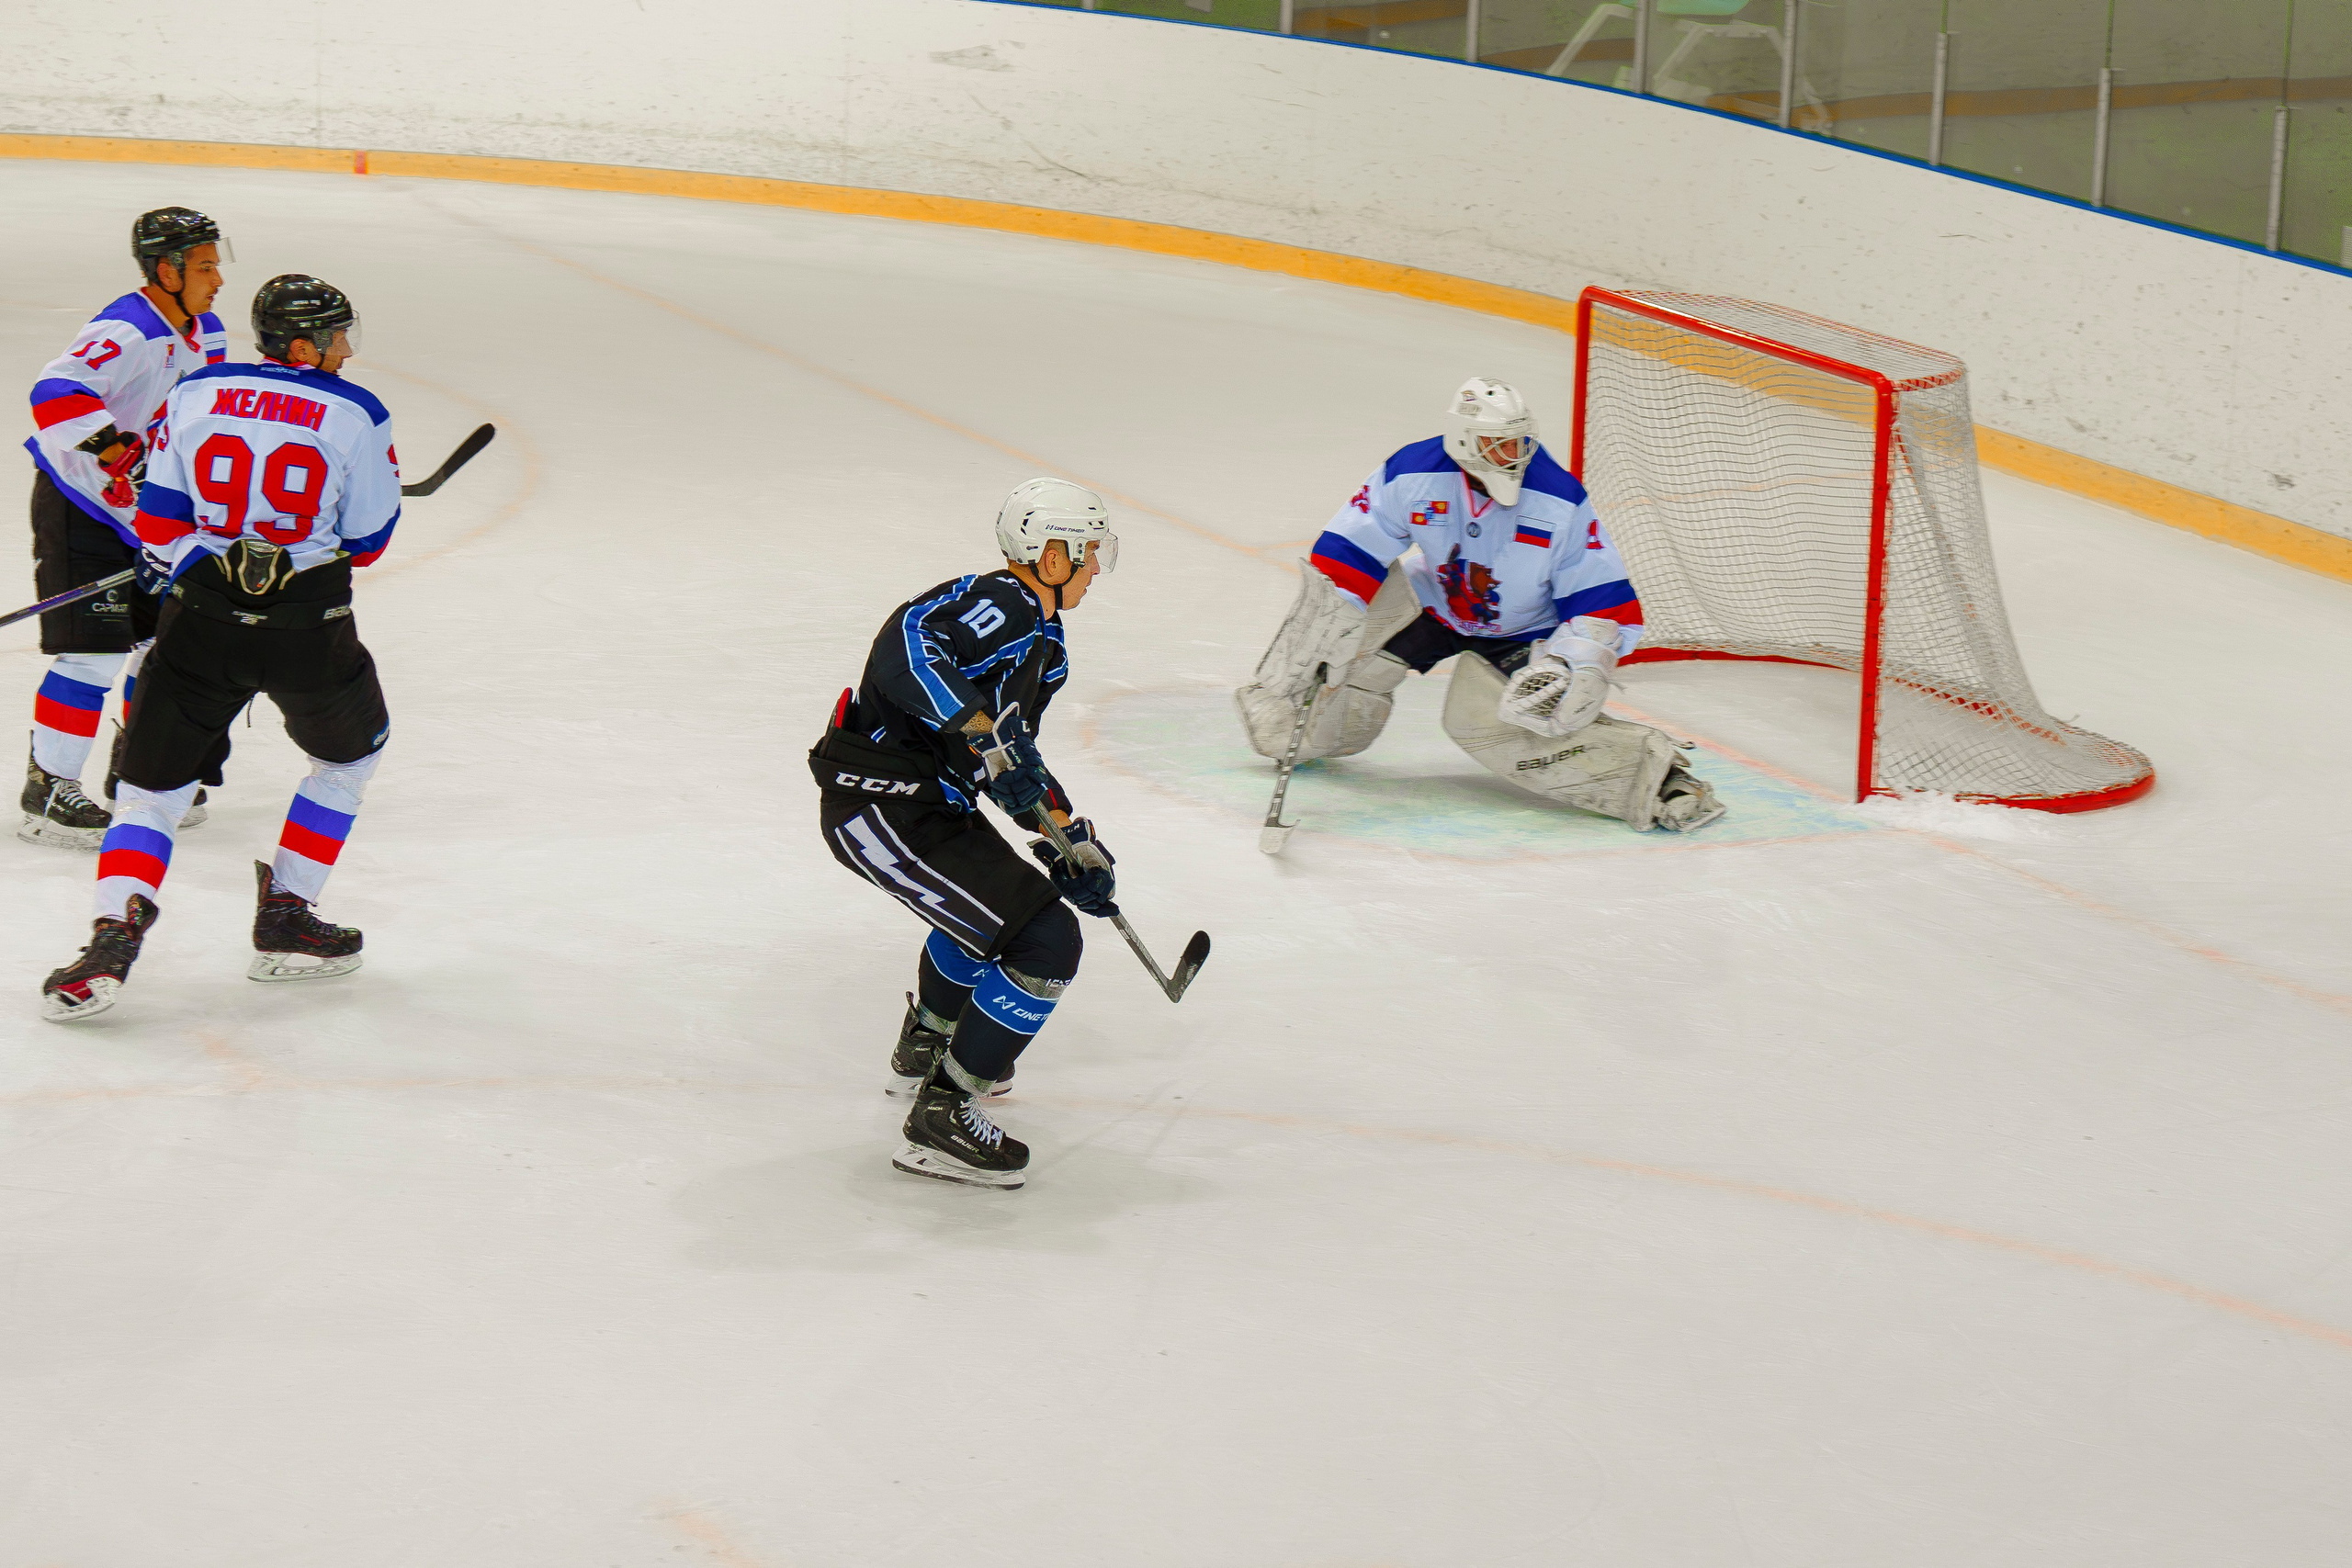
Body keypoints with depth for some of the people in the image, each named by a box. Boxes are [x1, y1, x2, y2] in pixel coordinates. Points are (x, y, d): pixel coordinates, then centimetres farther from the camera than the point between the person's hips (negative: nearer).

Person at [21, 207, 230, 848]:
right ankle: (48, 792, -1)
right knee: (94, 651, -11)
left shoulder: (206, 335, 7)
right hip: (78, 511, -9)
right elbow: (56, 395, -37)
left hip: (151, 519, 9)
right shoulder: (124, 333, -24)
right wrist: (117, 453, -42)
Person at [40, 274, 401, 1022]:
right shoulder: (357, 414, -5)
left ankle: (113, 936, -13)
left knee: (153, 783, 9)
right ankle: (285, 920, 22)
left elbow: (160, 522, 6)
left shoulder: (196, 393, 3)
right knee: (352, 751, 25)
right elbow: (366, 540, 1)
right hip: (308, 626, -2)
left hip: (202, 621, 2)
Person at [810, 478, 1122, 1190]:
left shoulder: (1043, 642, 16)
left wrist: (1071, 837, 20)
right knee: (1045, 940, -14)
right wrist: (988, 735, -36)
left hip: (928, 800, 11)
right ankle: (940, 1118, -8)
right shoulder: (1000, 604, -17)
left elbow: (1015, 758, 25)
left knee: (993, 900, 37)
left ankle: (924, 1047, 56)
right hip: (882, 808, -11)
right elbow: (907, 645, -34)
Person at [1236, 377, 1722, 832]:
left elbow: (1603, 602, -19)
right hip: (1437, 600, 3)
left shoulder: (1562, 502, -25)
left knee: (1480, 718, -27)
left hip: (1523, 631, -3)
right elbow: (1343, 557, -19)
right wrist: (1316, 637, -25)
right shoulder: (1412, 475, -23)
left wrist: (1568, 667, -32)